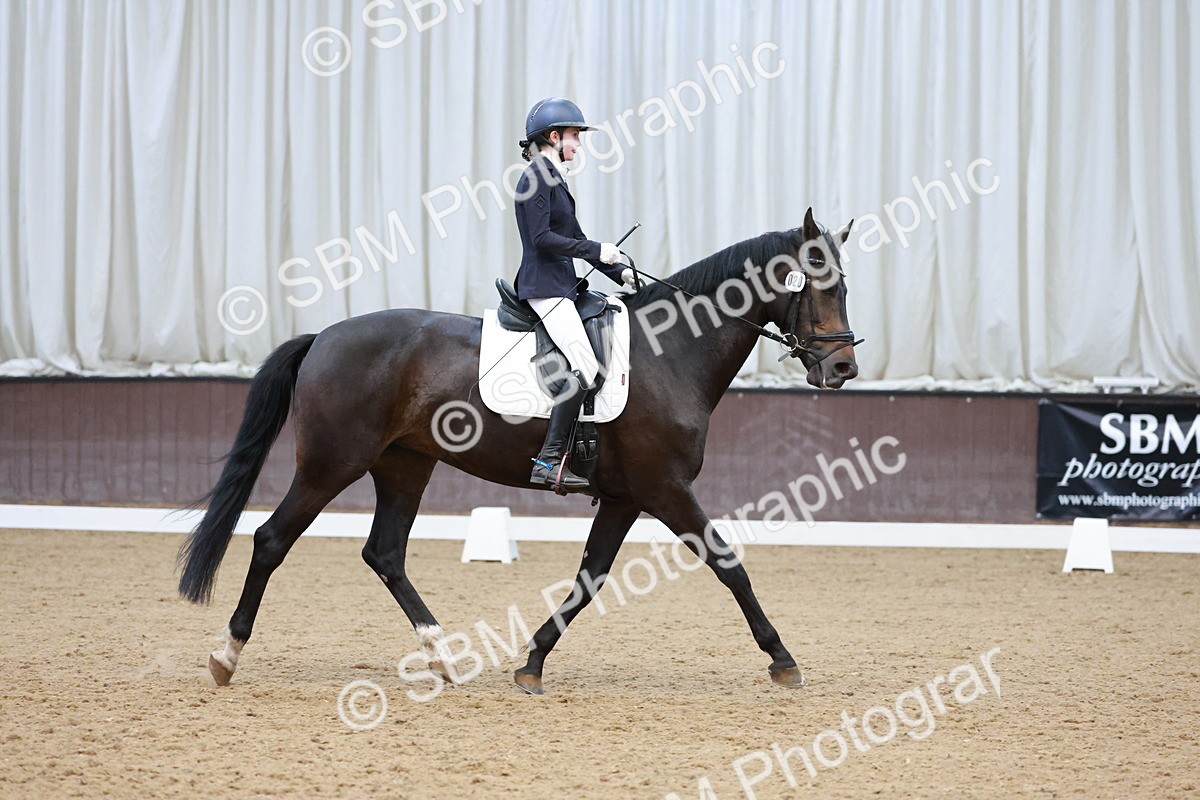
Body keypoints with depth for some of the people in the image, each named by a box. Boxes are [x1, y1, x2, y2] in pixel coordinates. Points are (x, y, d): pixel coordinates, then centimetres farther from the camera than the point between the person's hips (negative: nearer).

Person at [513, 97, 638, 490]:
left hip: (561, 287, 11)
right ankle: (549, 460, -22)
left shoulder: (553, 178, 20)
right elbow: (542, 238, -19)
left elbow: (573, 238, 24)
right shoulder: (536, 178, -11)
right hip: (544, 287, -11)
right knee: (586, 366, -20)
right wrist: (597, 250, -17)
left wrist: (619, 272, 17)